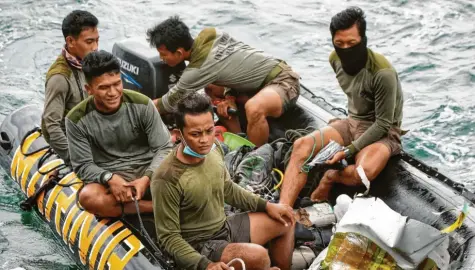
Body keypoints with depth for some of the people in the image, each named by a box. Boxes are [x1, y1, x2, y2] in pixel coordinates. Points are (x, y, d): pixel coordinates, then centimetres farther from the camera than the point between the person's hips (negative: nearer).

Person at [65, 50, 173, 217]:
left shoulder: (142, 104, -8)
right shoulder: (77, 120, -9)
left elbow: (164, 149, -5)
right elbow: (83, 165, -5)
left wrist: (146, 178, -24)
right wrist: (109, 178, -26)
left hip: (148, 170, -1)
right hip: (109, 177, 2)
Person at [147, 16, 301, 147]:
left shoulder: (199, 69, -25)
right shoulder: (210, 36, -4)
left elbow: (170, 103, -11)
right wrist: (230, 96, -3)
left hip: (283, 81, -10)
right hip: (275, 71, 10)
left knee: (254, 108, -39)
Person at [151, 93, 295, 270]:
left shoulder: (214, 149, -7)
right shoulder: (167, 179, -30)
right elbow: (168, 237, -22)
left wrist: (266, 206, 8)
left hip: (224, 227, 8)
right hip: (198, 246, -8)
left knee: (285, 222, 13)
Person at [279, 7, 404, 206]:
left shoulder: (382, 73, -27)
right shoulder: (336, 59, -5)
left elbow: (383, 124, -20)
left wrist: (349, 150, -24)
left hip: (383, 132, -6)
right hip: (353, 123, 6)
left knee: (365, 171, -37)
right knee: (302, 145, -18)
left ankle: (331, 177, -3)